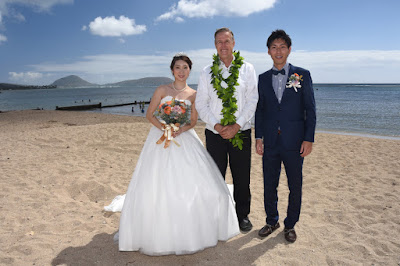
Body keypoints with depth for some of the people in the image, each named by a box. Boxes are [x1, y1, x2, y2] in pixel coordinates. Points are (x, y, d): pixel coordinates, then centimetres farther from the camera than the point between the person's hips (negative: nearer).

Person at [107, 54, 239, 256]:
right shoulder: (162, 90, 4)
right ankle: (160, 232, 11)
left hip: (185, 140, 2)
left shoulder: (193, 94, 9)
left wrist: (180, 130, -14)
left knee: (193, 184, -4)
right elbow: (149, 114, 1)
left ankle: (191, 230, 16)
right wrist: (164, 128, -15)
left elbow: (193, 121, 6)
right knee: (157, 186, -5)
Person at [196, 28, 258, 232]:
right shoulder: (207, 72, 6)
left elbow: (252, 101, -3)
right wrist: (217, 126, -11)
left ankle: (243, 215, 27)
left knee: (242, 178, 8)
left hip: (241, 132, 0)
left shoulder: (247, 69, 3)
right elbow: (201, 104, 2)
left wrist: (236, 126, -13)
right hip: (214, 134, 1)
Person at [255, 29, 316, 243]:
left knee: (295, 186, 8)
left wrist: (309, 139, -7)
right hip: (270, 142, 2)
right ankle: (272, 221, 31)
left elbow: (310, 109, -1)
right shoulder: (263, 78, 8)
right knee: (269, 185, 11)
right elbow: (259, 110, 10)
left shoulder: (302, 75, 1)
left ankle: (290, 224, 28)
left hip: (294, 142, -2)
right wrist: (258, 137, 3)